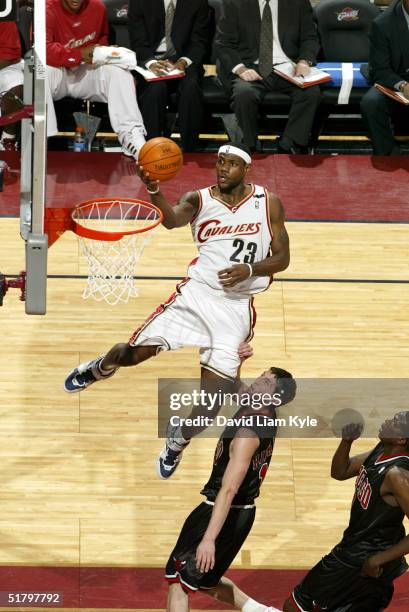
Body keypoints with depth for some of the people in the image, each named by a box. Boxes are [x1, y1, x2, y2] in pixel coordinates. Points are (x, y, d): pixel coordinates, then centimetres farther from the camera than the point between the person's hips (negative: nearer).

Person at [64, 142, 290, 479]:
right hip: (197, 294, 0)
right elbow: (173, 219, -23)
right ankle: (99, 368, 34)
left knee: (213, 395, -7)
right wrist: (154, 190, -44)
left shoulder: (268, 203, 2)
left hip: (237, 306, 0)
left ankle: (178, 441, 24)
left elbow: (282, 258, 2)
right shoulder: (199, 199, -1)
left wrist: (249, 269, -18)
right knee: (132, 353, -4)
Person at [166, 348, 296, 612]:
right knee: (205, 580, 24)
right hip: (242, 512, 9)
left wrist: (209, 539, -36)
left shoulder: (248, 432, -25)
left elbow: (229, 489, -32)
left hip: (225, 512, -9)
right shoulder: (266, 416, 1)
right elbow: (235, 387, 21)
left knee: (178, 580, -5)